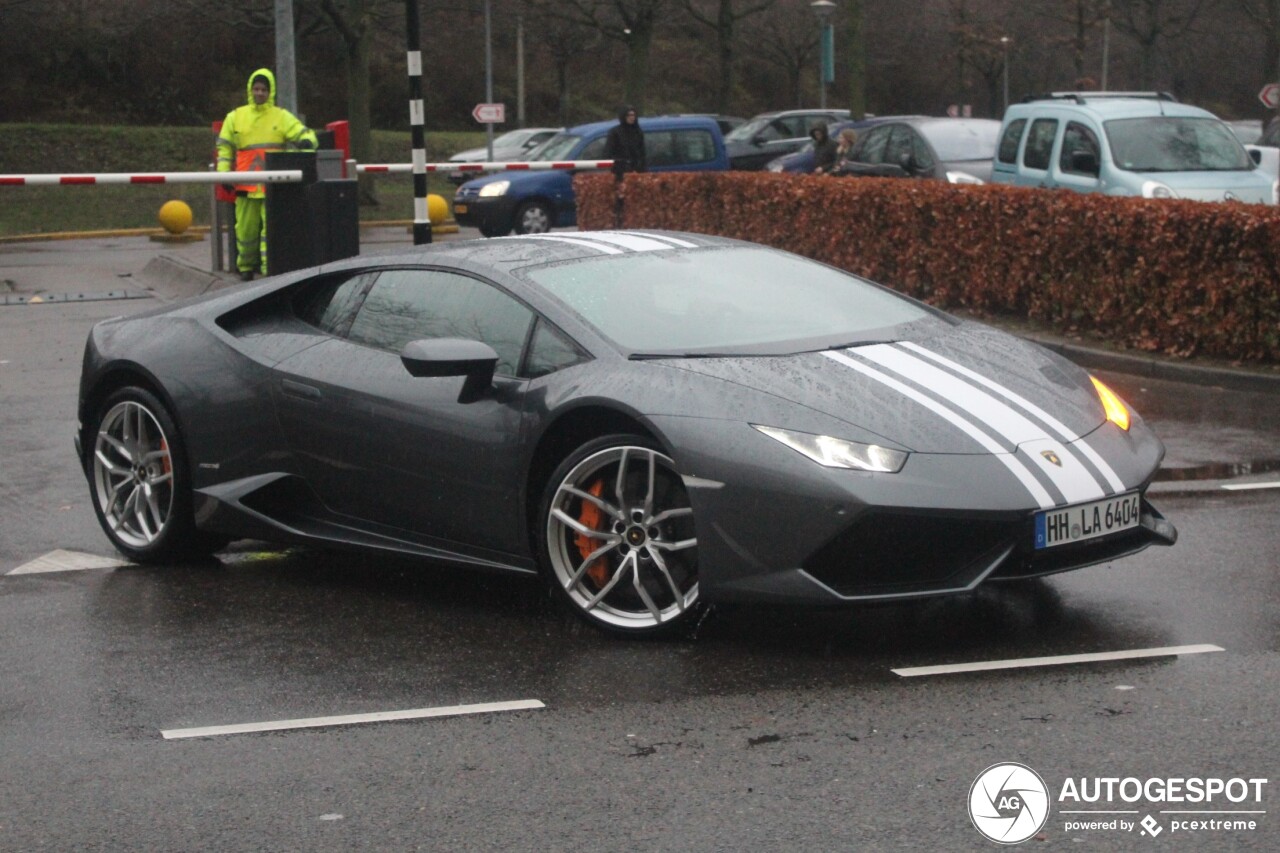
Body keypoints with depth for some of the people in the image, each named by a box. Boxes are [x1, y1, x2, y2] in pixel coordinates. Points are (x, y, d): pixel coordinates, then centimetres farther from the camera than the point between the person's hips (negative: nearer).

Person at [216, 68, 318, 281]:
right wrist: (223, 172, 3)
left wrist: (306, 141, -21)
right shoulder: (235, 117, 12)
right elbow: (224, 147, 15)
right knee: (246, 227, 7)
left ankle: (269, 269, -7)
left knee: (271, 226, -8)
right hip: (246, 184, 1)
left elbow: (305, 134, 4)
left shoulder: (282, 117, 9)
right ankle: (246, 267, 23)